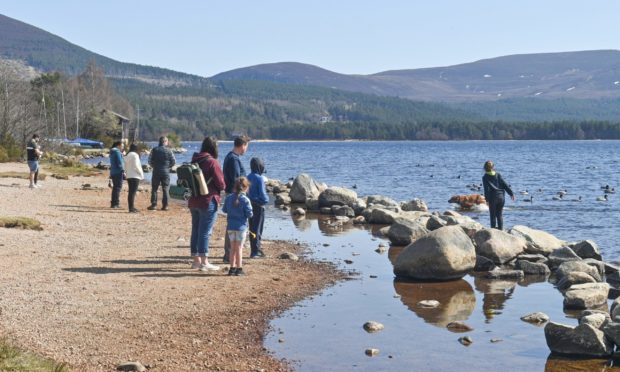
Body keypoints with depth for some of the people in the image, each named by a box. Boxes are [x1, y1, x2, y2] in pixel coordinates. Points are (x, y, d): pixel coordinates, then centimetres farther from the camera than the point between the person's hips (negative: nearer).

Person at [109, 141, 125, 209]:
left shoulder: (112, 152, 18)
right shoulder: (117, 152, -13)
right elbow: (119, 162, -18)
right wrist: (123, 171, -14)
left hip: (113, 172, 10)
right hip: (118, 172, -10)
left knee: (115, 187, 14)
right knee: (118, 187, -8)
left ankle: (114, 203, 18)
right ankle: (116, 203, -10)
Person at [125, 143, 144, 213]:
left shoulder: (127, 155, 14)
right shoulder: (135, 155, -12)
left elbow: (126, 166, 16)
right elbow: (136, 165, -18)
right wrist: (141, 173, -9)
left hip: (129, 176, 9)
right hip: (135, 176, -9)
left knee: (131, 192, 12)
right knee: (133, 192, -9)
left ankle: (131, 207, 16)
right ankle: (132, 208, -11)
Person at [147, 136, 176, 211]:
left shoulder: (154, 150, 0)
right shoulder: (168, 151, -3)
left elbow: (150, 160, -1)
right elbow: (173, 161, -4)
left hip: (156, 171, 1)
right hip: (166, 172, -1)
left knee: (154, 189, 7)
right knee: (165, 189, 5)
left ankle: (154, 205, 4)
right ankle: (165, 205, 3)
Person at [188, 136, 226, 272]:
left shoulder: (194, 161, 8)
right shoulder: (212, 162, -14)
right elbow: (221, 184, -11)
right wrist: (222, 188, 8)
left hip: (193, 201, 7)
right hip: (208, 201, -7)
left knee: (196, 230, 13)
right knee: (205, 231, -4)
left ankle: (196, 260, 20)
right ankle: (204, 262, -2)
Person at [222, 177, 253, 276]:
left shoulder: (229, 198, 1)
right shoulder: (245, 200, -15)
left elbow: (224, 210, 9)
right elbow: (249, 214, -13)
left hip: (230, 226, 4)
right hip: (241, 226, -4)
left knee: (233, 248, 14)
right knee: (238, 248, 3)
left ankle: (232, 268, 16)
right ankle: (239, 269, 6)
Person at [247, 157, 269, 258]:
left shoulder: (248, 177, 5)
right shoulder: (260, 178, -16)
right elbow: (262, 193, -18)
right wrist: (266, 199, 0)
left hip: (250, 204, 7)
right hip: (258, 205, -7)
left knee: (252, 228, 12)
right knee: (257, 229, -1)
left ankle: (255, 250, 20)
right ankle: (255, 251, 0)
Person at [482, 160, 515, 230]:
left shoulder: (485, 177, -3)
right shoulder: (498, 175, 8)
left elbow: (486, 189, -11)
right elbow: (505, 184, 4)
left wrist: (487, 199, -13)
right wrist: (511, 193, 5)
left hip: (492, 197, -4)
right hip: (501, 196, 4)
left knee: (493, 215, 4)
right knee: (499, 214, 14)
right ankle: (501, 228, 12)